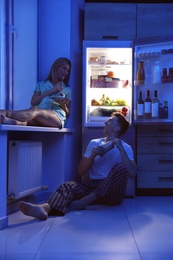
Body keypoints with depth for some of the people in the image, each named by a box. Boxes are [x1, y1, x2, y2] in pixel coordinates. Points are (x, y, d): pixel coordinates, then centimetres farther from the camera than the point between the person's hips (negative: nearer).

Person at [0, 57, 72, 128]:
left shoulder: (67, 89, 24)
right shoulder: (41, 84, 25)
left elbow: (67, 114, 18)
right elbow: (33, 102, 7)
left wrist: (63, 105, -4)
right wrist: (51, 91, 2)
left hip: (58, 118, -3)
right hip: (40, 118, 3)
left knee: (35, 110, -36)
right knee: (27, 117, -35)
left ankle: (6, 113, -58)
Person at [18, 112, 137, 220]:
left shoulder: (126, 148, 5)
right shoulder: (94, 143, 14)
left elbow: (132, 173, -13)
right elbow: (81, 172, 8)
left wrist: (120, 149, -17)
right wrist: (93, 155, -8)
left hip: (113, 192, -2)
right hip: (93, 186, 3)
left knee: (121, 167, -30)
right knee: (69, 186, -25)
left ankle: (81, 203, -35)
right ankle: (45, 208, -58)